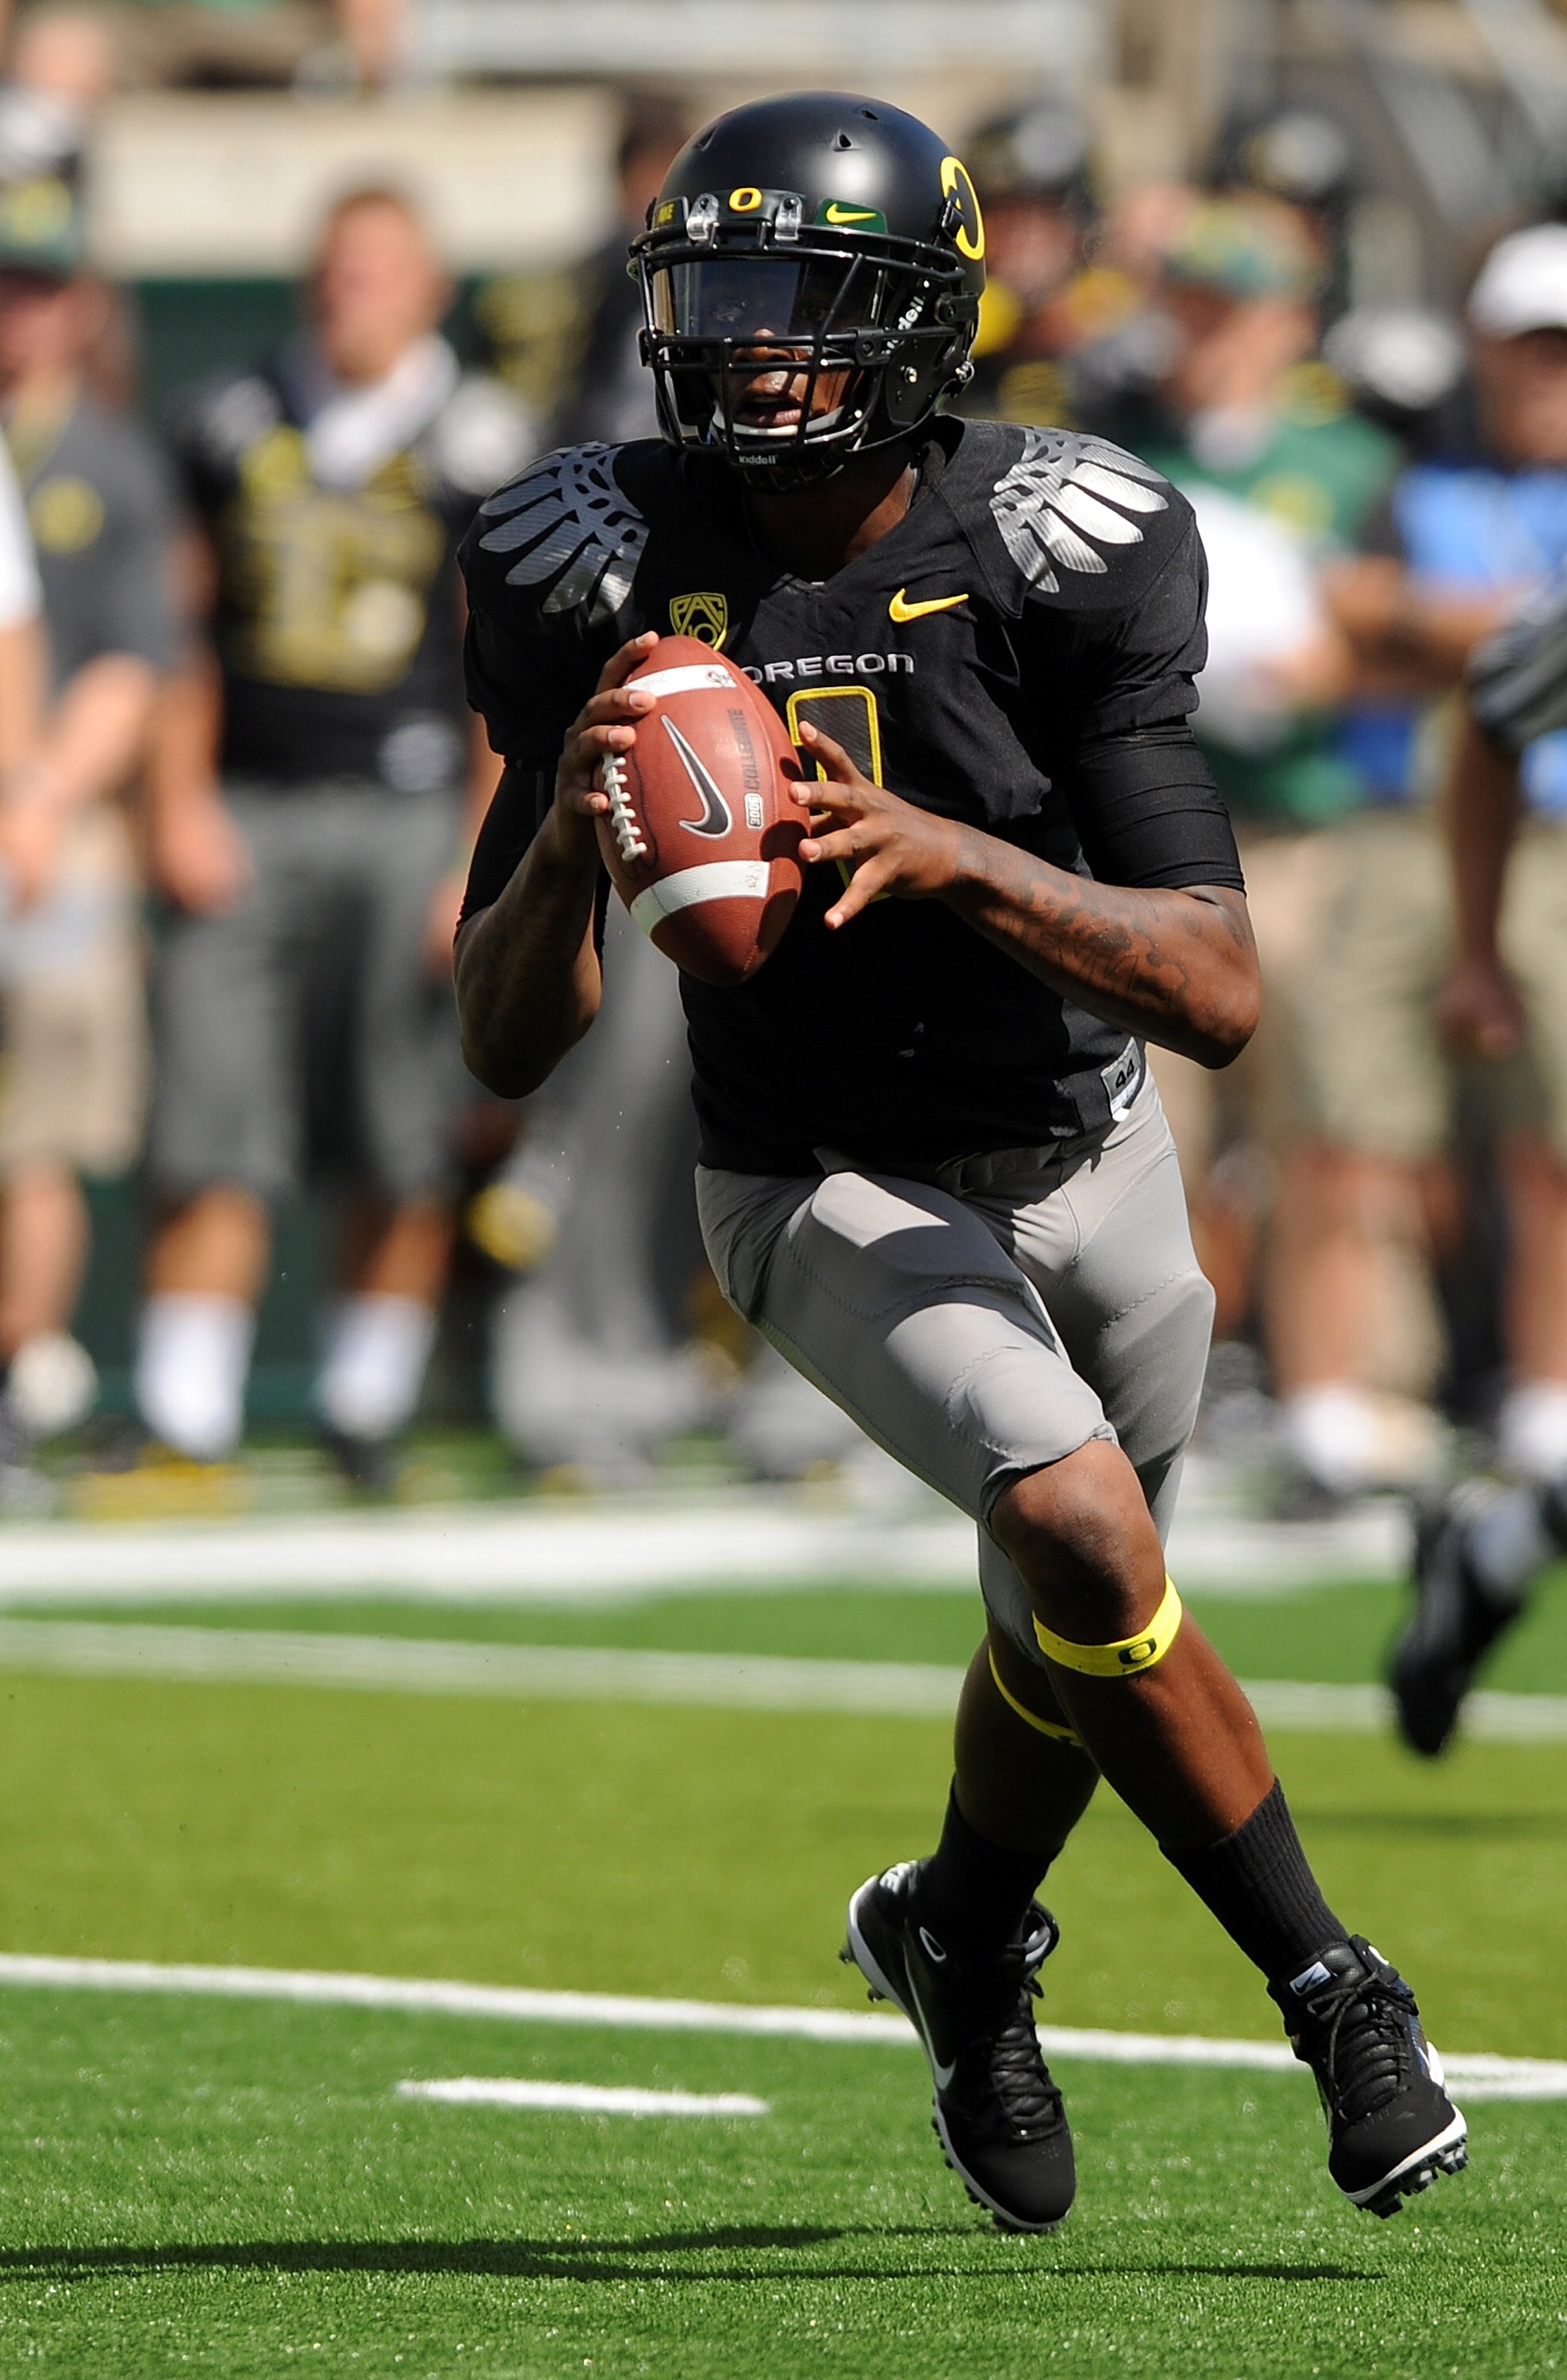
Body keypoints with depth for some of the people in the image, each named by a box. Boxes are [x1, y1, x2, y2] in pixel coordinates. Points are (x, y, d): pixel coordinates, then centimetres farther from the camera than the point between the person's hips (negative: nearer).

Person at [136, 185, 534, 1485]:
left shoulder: (476, 442, 2)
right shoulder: (234, 426, 11)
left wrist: (488, 862, -6)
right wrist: (178, 806, 3)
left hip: (409, 815, -2)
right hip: (243, 812, 2)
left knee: (404, 1159, 2)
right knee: (214, 1147, -5)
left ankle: (369, 1406, 14)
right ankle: (184, 1423, -5)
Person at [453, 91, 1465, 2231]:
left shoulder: (1050, 564, -20)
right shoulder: (611, 575, -15)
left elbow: (1224, 995, -26)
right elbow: (509, 1046, -13)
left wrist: (949, 854, -40)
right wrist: (563, 830, -34)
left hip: (1089, 1162, 2)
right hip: (825, 1188, -2)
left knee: (1075, 1643, 17)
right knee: (1088, 1540, -25)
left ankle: (965, 1939, 50)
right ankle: (1332, 1994, -10)